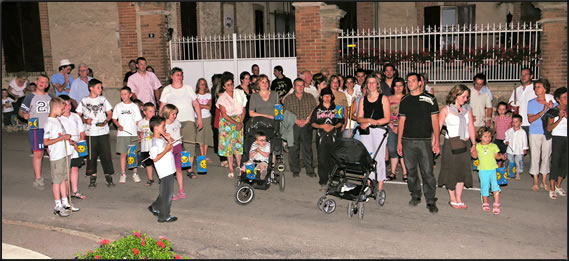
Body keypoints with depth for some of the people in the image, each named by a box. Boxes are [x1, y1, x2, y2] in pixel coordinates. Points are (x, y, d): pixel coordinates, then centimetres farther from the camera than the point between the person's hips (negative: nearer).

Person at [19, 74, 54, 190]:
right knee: (38, 154, -5)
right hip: (36, 128, -4)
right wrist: (24, 114, -20)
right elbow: (21, 111, 1)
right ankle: (38, 179, 4)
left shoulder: (50, 97, 15)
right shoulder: (30, 97, 3)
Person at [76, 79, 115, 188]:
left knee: (106, 154, -2)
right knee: (91, 155, 4)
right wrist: (85, 120, -12)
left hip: (103, 131, 1)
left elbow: (110, 113, 9)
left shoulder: (103, 99, 7)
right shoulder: (84, 101, 4)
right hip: (90, 133, 0)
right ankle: (92, 178, 14)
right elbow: (78, 115, 7)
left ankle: (108, 176, 9)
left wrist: (106, 121, -9)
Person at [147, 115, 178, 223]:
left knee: (167, 193, 21)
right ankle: (164, 216, 13)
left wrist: (169, 139, 4)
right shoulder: (155, 142, -18)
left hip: (169, 170, 9)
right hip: (165, 171, -9)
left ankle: (155, 207, 36)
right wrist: (166, 150, -21)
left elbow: (171, 146, 22)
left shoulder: (162, 139, 10)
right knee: (166, 194, 1)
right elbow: (155, 158, -23)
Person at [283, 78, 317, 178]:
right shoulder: (288, 99, 9)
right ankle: (295, 170, 10)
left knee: (307, 148, 0)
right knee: (294, 149, 1)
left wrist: (306, 120, -8)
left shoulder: (310, 97, 11)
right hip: (293, 127, 0)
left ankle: (310, 170, 7)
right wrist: (296, 121, -11)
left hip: (307, 126, 0)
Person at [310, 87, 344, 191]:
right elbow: (312, 123, 9)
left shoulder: (336, 108, 12)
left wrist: (333, 126, -8)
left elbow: (341, 122, 10)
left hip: (334, 137, 0)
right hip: (322, 137, 0)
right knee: (322, 160, -5)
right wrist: (321, 126, -8)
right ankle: (323, 182, 1)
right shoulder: (317, 109, 12)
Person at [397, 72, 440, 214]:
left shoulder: (429, 99, 2)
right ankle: (415, 196, 24)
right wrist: (399, 142, 7)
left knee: (427, 172, -5)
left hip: (425, 141, -3)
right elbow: (401, 121, 12)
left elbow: (435, 121, 1)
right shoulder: (404, 101, 12)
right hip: (408, 141, 3)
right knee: (411, 170, 8)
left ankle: (431, 201, 3)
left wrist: (436, 141, -5)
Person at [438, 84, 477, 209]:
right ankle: (452, 199, 15)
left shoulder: (468, 109, 8)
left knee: (463, 170, 7)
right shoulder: (446, 110, -5)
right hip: (451, 144, -4)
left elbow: (471, 127, 10)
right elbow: (438, 127, -8)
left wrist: (473, 144, 9)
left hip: (465, 144, 5)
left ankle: (459, 199, 17)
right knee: (451, 171, 2)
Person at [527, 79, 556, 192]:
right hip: (535, 133, -1)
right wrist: (543, 111, -19)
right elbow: (530, 119, -10)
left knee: (546, 156, 7)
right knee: (535, 156, 1)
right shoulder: (531, 103, 0)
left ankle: (544, 181, 19)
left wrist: (552, 108, -16)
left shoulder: (551, 101, 3)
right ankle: (535, 181, 12)